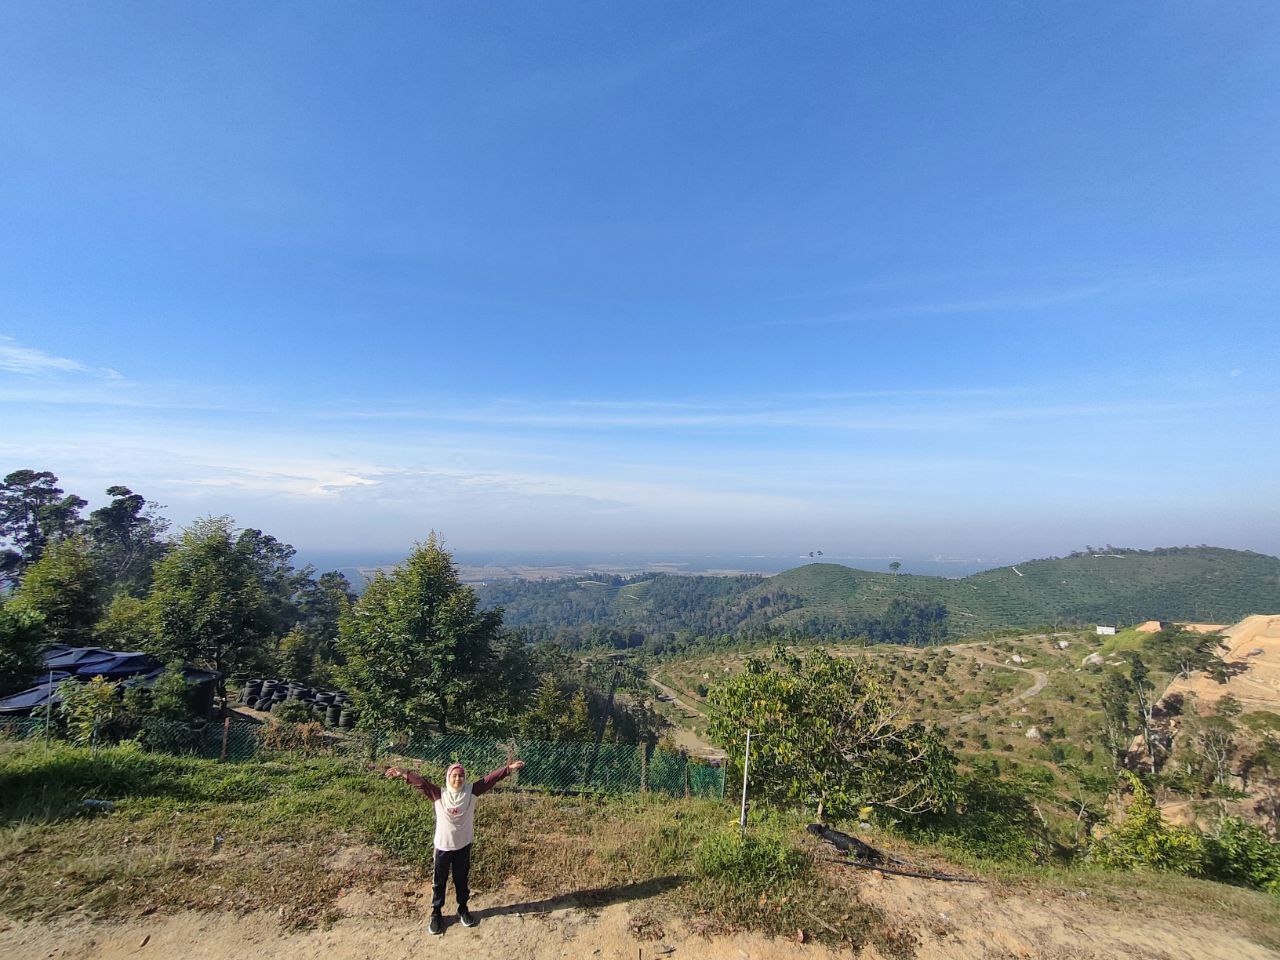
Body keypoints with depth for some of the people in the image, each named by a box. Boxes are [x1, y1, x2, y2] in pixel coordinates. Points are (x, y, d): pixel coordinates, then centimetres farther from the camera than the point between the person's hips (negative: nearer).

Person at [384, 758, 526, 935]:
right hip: (443, 846, -1)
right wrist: (404, 774, -35)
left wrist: (509, 768, -25)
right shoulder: (439, 794, -13)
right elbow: (421, 782, -23)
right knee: (439, 882, 14)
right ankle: (436, 914, 35)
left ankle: (463, 909, 39)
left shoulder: (471, 791, -11)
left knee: (462, 880, 18)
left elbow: (490, 779, -17)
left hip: (463, 845, 1)